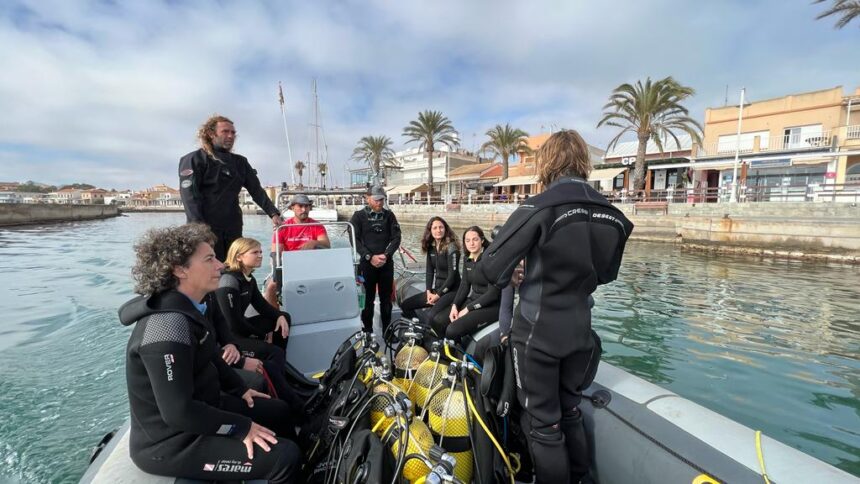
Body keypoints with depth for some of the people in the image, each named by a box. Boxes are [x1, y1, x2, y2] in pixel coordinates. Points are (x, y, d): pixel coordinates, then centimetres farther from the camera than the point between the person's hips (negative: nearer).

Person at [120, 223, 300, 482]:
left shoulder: (187, 308, 2)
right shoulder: (169, 325, -30)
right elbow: (178, 412, -29)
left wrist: (241, 390, 16)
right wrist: (242, 428, -21)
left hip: (198, 407, 10)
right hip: (171, 443, -10)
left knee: (279, 411, 18)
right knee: (285, 457, -17)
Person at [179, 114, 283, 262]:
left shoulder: (240, 162, 16)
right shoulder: (195, 159, 0)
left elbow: (256, 190, 10)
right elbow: (189, 194, -9)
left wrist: (273, 213, -4)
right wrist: (199, 226, -21)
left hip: (233, 228, 5)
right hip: (206, 228, -5)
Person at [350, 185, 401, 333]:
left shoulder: (389, 215, 8)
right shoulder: (359, 216, 1)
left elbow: (396, 237, 3)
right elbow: (354, 240, -6)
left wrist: (386, 255, -11)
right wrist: (370, 257, -15)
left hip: (387, 263, 2)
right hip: (366, 264, -2)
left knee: (386, 298, 9)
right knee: (367, 299, 4)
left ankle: (387, 331, 20)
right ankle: (367, 332, 15)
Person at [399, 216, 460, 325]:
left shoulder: (451, 247, -15)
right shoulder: (431, 247, 6)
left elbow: (452, 275, -17)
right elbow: (429, 271, 7)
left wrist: (438, 295, -16)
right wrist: (428, 291, -5)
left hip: (451, 291, -8)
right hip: (436, 289, 8)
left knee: (431, 315, -31)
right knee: (405, 305, 2)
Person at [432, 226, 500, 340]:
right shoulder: (467, 259, 6)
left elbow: (493, 293, -19)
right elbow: (464, 285, 8)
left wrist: (468, 309, -17)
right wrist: (454, 306, -8)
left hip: (490, 306, -7)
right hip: (472, 301, 7)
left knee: (453, 330, -23)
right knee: (437, 321, -8)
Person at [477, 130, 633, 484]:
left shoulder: (539, 208, -19)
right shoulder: (612, 216, 0)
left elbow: (491, 270, -19)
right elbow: (606, 274, 14)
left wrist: (505, 281, 2)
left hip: (537, 332, -6)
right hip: (579, 332, 6)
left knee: (542, 423, 12)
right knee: (570, 412, 25)